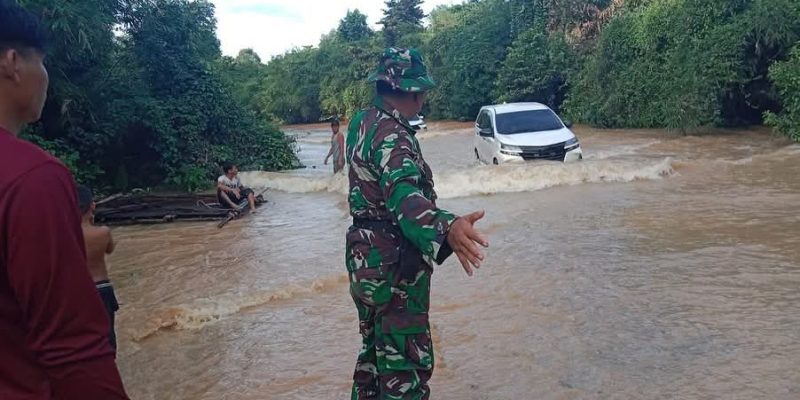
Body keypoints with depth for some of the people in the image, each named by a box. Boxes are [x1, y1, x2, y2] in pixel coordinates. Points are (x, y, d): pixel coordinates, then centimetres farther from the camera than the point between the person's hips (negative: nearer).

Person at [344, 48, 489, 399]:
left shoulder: (363, 122, 7)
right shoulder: (391, 134, -23)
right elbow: (403, 192, -43)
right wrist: (446, 227, -61)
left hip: (365, 257, 10)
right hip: (392, 264, -10)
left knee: (375, 347, 24)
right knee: (405, 360, 1)